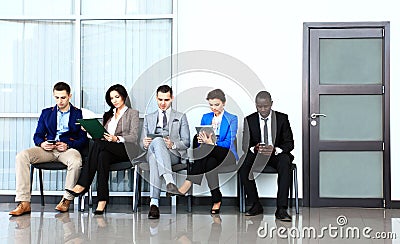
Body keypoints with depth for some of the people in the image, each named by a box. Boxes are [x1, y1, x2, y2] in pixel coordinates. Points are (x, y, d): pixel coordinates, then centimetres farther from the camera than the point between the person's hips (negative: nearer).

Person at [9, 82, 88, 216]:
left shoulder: (79, 114, 10)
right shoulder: (46, 113, 21)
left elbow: (83, 139, 3)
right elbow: (37, 135, 16)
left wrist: (68, 145, -15)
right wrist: (42, 143, -8)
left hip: (69, 148, -3)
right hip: (48, 149, 3)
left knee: (76, 162, -40)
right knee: (21, 157, -24)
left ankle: (67, 200, -19)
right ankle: (24, 203, -28)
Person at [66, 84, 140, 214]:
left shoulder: (133, 113, 10)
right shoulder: (107, 115, 29)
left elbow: (133, 137, -4)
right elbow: (102, 135, 20)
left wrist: (117, 139, -22)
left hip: (125, 150, -4)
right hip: (108, 150, 5)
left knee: (98, 143, -32)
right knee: (102, 156, -34)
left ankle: (83, 184, -36)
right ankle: (102, 200, -42)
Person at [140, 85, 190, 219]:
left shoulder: (180, 117, 21)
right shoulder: (149, 118, 28)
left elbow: (186, 142, 11)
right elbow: (142, 142, 21)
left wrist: (173, 144, -11)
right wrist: (144, 144, -5)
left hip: (174, 154, -2)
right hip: (152, 152, 2)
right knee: (156, 141, -37)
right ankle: (169, 180, -55)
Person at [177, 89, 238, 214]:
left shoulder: (232, 119, 6)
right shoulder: (206, 117, 19)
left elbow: (229, 143, -6)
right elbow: (200, 140, 14)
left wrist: (212, 143, -24)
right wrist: (200, 140, -12)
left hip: (226, 154, -3)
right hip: (208, 153, 3)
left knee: (207, 149, -37)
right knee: (209, 163, -36)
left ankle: (188, 183, -41)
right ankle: (216, 199, -38)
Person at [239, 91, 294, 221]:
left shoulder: (282, 118, -1)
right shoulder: (249, 120, 1)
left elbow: (289, 143, -5)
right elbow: (245, 146, -2)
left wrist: (274, 149, -26)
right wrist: (255, 148, -27)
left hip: (277, 154, -1)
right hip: (256, 154, 1)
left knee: (285, 162, -36)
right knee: (243, 168, -29)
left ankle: (281, 209, -36)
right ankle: (256, 205, -13)